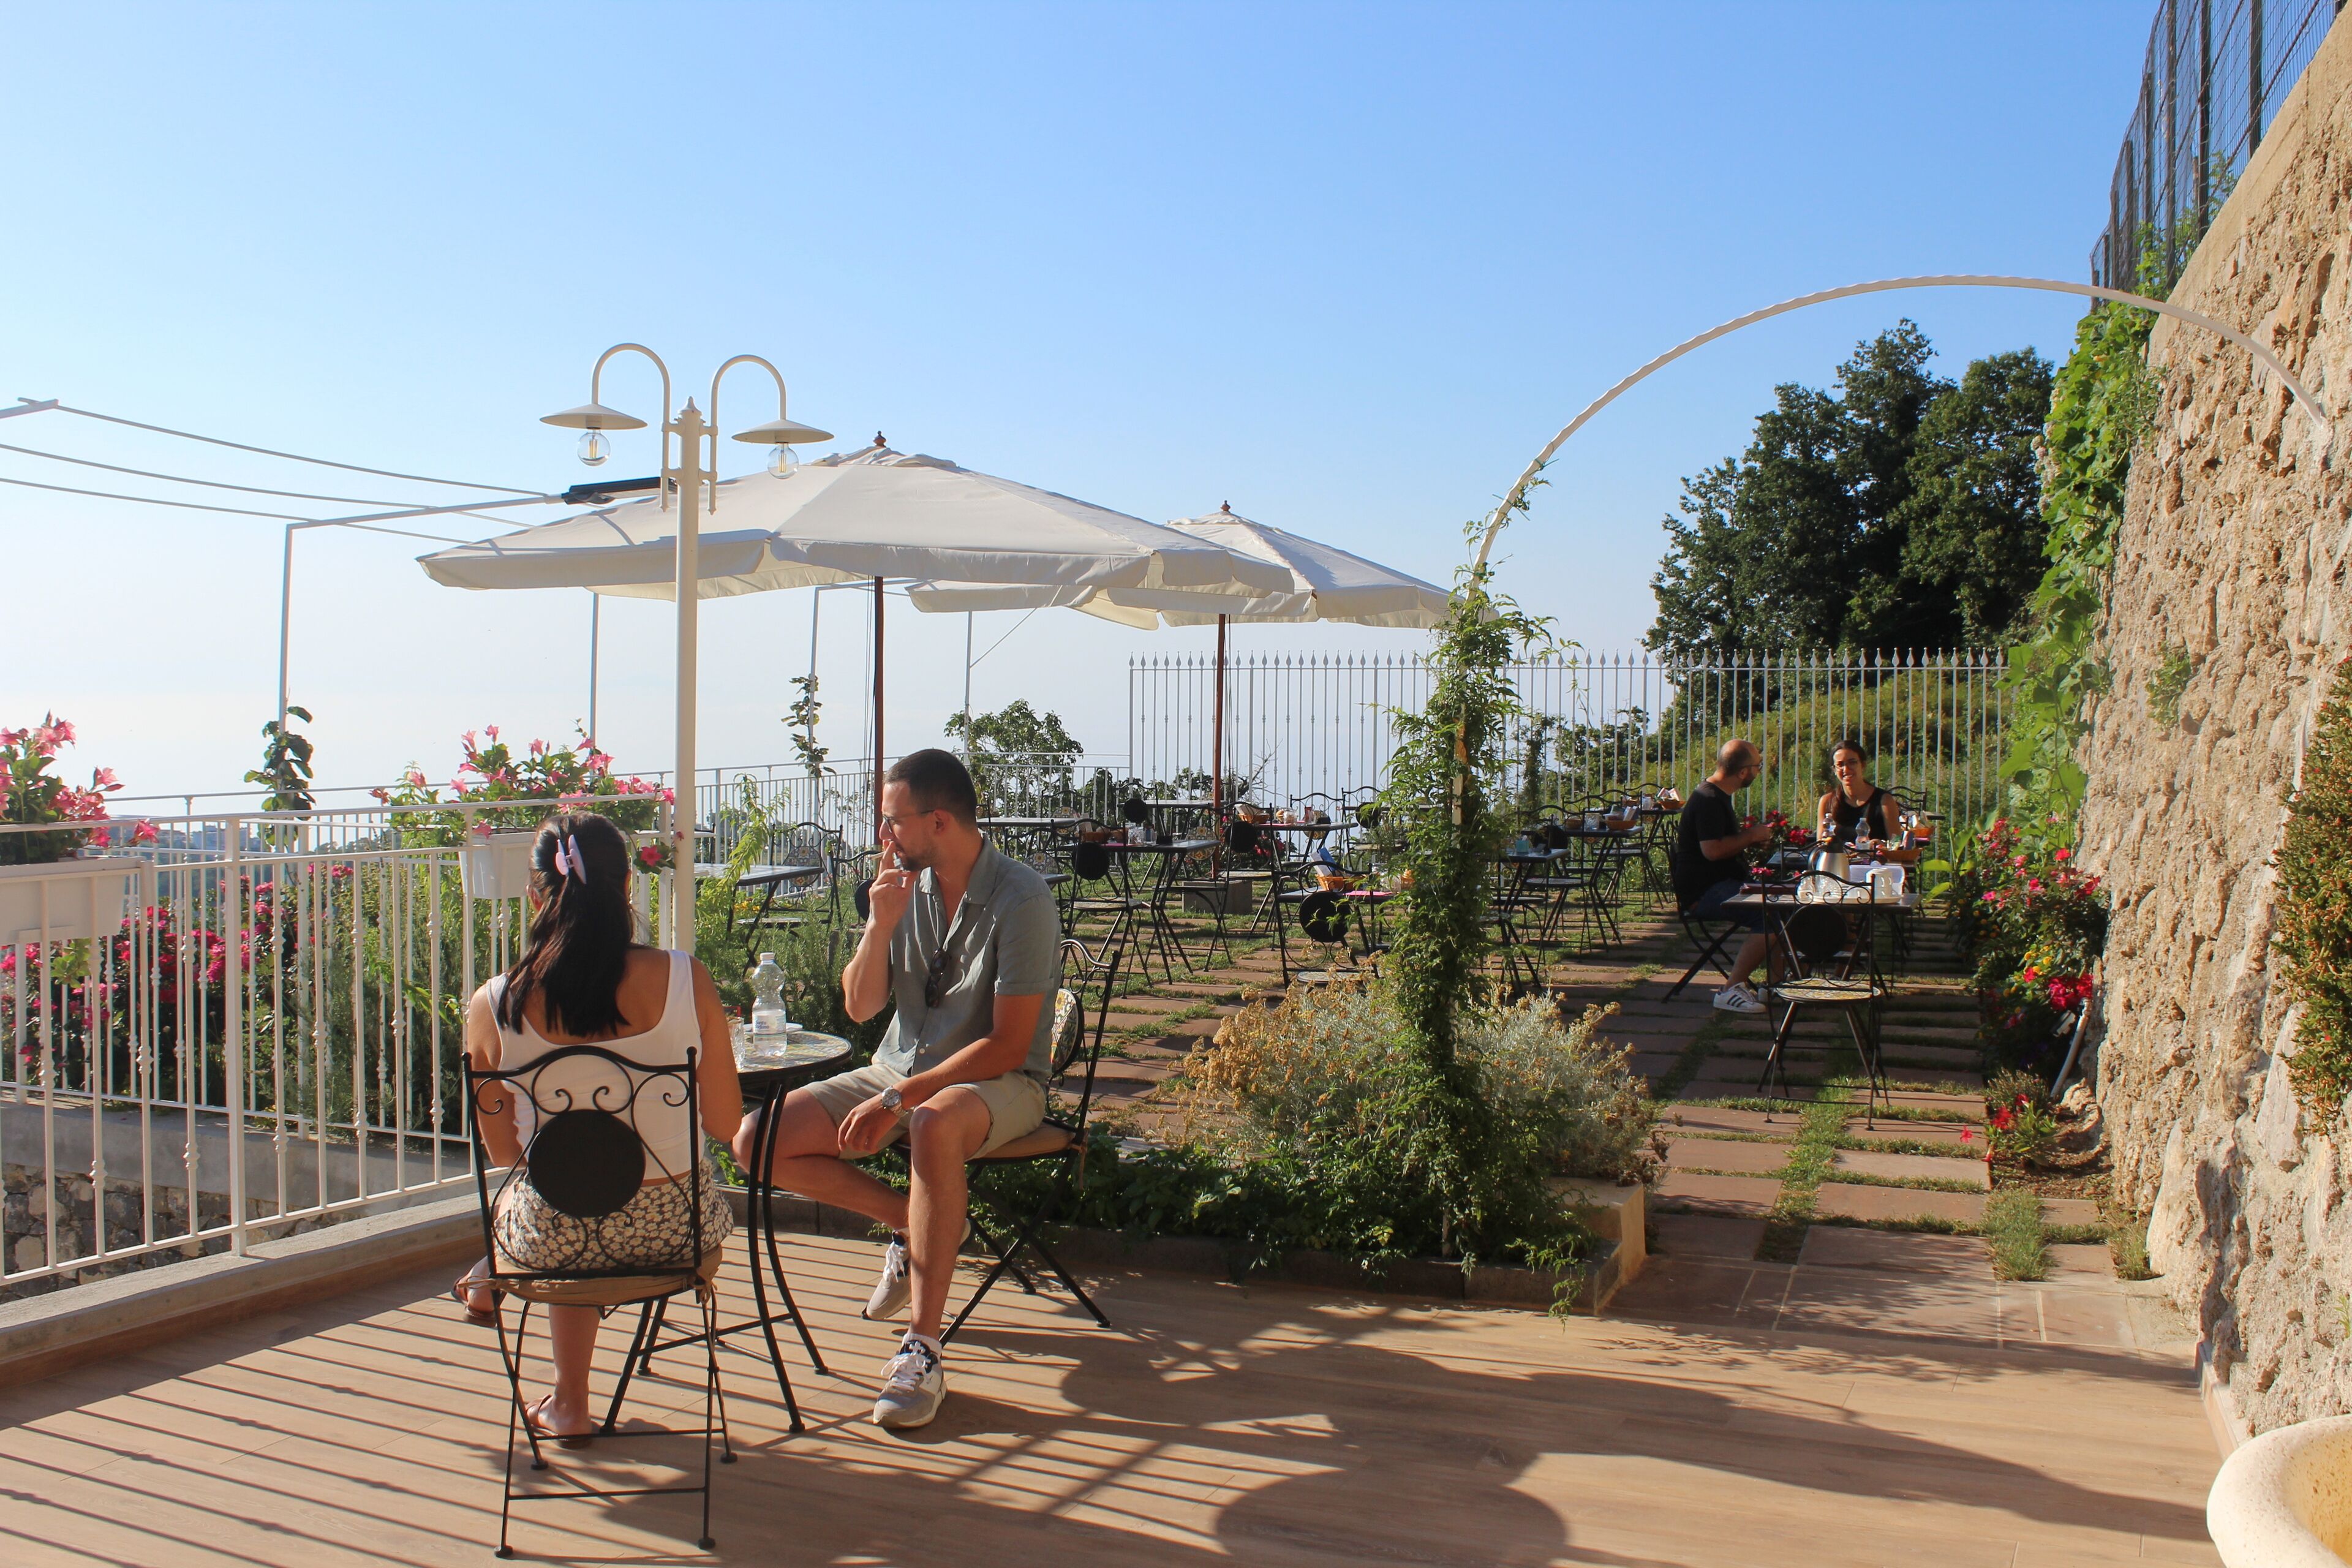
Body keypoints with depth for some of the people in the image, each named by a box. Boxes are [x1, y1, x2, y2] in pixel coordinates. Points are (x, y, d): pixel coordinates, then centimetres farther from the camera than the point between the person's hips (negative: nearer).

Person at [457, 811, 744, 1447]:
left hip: (554, 1239, 0)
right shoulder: (687, 980, -14)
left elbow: (503, 1151, 3)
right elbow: (725, 1122, -4)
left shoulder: (491, 1007, -12)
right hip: (673, 1228, 1)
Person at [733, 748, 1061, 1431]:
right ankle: (912, 1223, 5)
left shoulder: (1021, 899, -17)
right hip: (897, 1067, 7)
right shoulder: (905, 884, 3)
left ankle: (922, 1351, -34)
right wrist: (881, 926, -13)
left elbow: (1008, 1047, -20)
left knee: (935, 1126, -42)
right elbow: (861, 1006, 4)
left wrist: (899, 1101, -24)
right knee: (759, 1142, -10)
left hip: (999, 1083, -7)